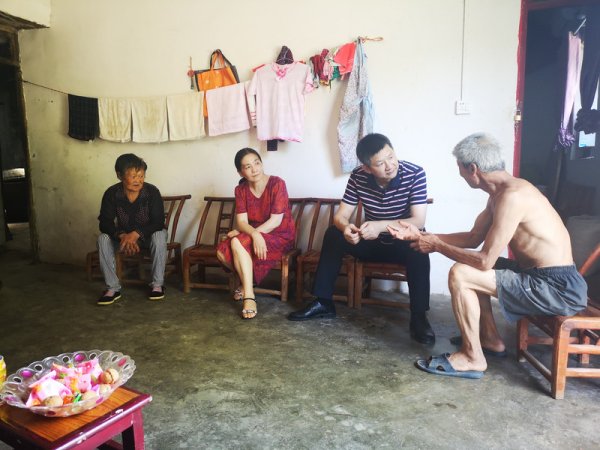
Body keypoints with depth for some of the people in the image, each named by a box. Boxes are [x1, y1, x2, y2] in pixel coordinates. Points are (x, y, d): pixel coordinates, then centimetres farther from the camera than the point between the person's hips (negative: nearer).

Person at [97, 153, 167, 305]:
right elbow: (105, 222, -17)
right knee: (103, 239, -26)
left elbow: (158, 222, -22)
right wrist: (122, 236, -38)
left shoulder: (152, 191, -20)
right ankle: (113, 288, -17)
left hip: (147, 235, -2)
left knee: (159, 236, -35)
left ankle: (157, 284, -19)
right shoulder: (111, 193, -14)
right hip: (123, 235, 2)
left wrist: (136, 234, -38)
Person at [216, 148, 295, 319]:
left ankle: (249, 296, -24)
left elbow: (276, 221, -21)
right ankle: (248, 281, 6)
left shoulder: (277, 184, -16)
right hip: (253, 235, 6)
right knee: (222, 252, -19)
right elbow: (241, 221, -11)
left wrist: (243, 234, -21)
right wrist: (254, 234, -35)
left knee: (237, 243, -30)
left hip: (280, 236, -5)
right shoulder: (241, 189, -1)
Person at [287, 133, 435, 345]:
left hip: (405, 242, -3)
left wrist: (381, 226, -41)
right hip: (373, 242, 3)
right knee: (333, 234, -16)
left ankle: (418, 316, -23)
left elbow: (419, 221, -25)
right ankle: (323, 303, -8)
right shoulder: (358, 176, -13)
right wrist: (346, 228, -37)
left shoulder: (415, 174, -21)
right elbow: (340, 215, -12)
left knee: (418, 251, -36)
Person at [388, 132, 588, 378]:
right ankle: (491, 339, 26)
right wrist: (421, 235, 9)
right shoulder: (501, 192, 7)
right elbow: (473, 238, 14)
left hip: (558, 289, -10)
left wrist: (437, 245, -10)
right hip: (539, 275, 10)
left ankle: (472, 358, -2)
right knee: (469, 266, 19)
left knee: (459, 274, -17)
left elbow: (485, 260, -24)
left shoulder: (511, 196, -24)